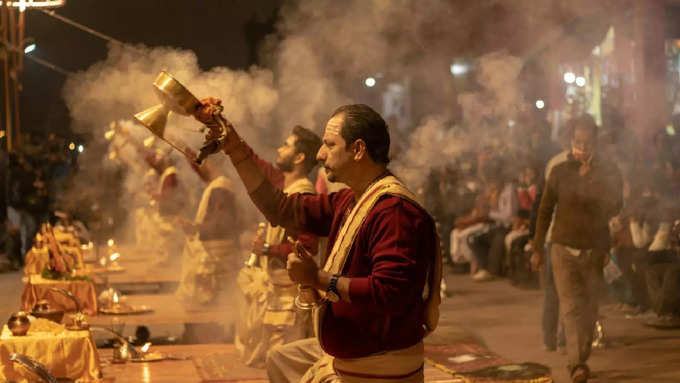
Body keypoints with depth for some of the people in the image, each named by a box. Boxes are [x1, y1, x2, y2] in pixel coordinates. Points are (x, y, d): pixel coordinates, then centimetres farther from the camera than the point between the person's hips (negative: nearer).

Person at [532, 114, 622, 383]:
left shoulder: (608, 172, 1)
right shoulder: (560, 172, 1)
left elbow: (614, 208, -9)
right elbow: (545, 210, 7)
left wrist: (592, 175, -17)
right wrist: (537, 249, 7)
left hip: (594, 250, 1)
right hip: (563, 248, -1)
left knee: (589, 310, 6)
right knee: (570, 306, -13)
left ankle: (580, 360, 21)